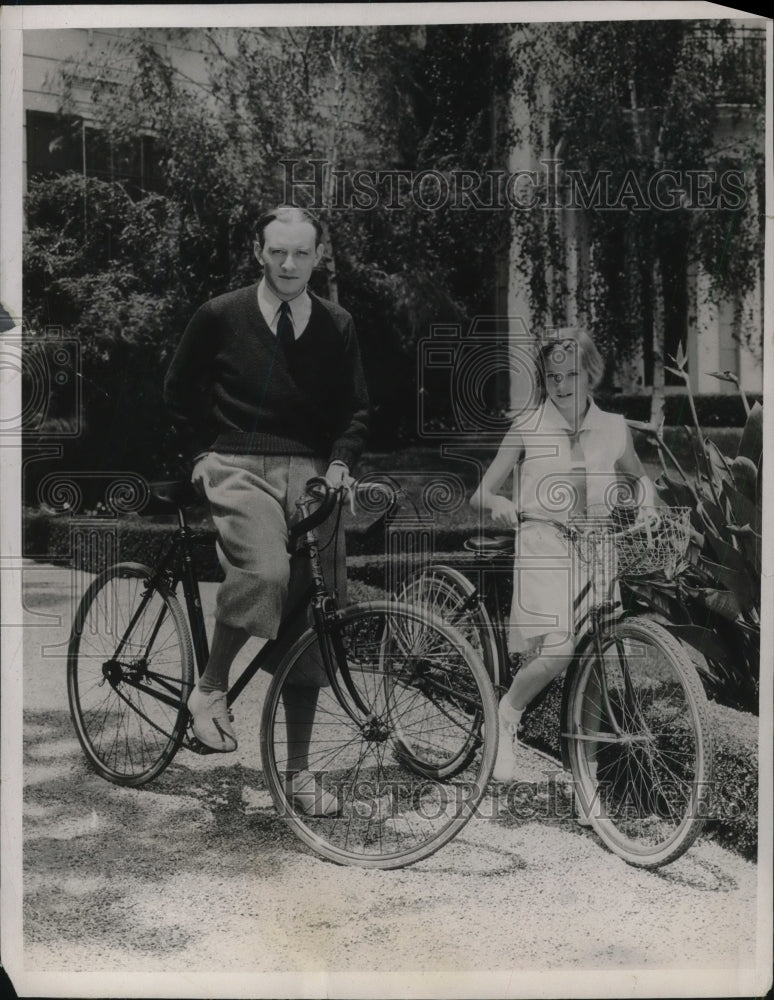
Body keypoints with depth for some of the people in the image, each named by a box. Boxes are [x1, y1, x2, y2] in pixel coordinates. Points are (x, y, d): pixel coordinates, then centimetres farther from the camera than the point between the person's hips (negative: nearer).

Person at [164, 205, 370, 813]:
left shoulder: (337, 327, 10)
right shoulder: (220, 317, 3)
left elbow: (356, 409, 14)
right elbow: (180, 391, 15)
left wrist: (339, 462, -3)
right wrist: (205, 453, 5)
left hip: (311, 476, 3)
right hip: (239, 470, -3)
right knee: (264, 572, -33)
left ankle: (298, 769, 14)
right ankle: (211, 688, -8)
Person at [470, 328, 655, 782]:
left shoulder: (614, 428, 8)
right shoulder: (528, 426, 1)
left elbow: (638, 476, 29)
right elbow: (479, 494, 3)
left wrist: (645, 500, 8)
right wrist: (499, 502, -19)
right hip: (543, 546, -3)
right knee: (557, 650, -23)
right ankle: (508, 714, 3)